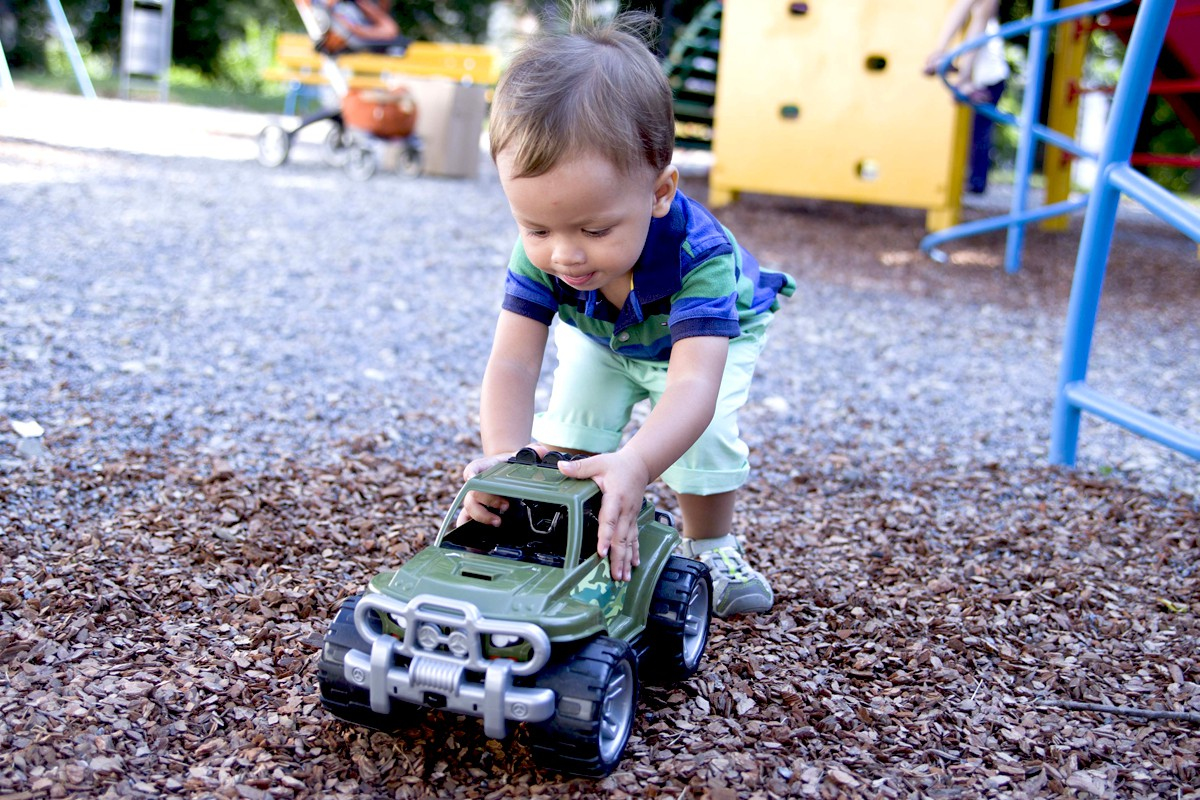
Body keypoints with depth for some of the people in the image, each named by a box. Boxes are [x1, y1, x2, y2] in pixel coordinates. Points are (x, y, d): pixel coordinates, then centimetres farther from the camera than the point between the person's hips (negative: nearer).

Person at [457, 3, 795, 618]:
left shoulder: (698, 251, -48)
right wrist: (504, 458, -59)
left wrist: (635, 464, -77)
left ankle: (711, 552, 4)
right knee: (567, 426, -12)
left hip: (714, 333, -3)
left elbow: (693, 385, -58)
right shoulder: (541, 251, -37)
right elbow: (512, 364, -40)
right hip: (599, 338, 3)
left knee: (703, 436, -20)